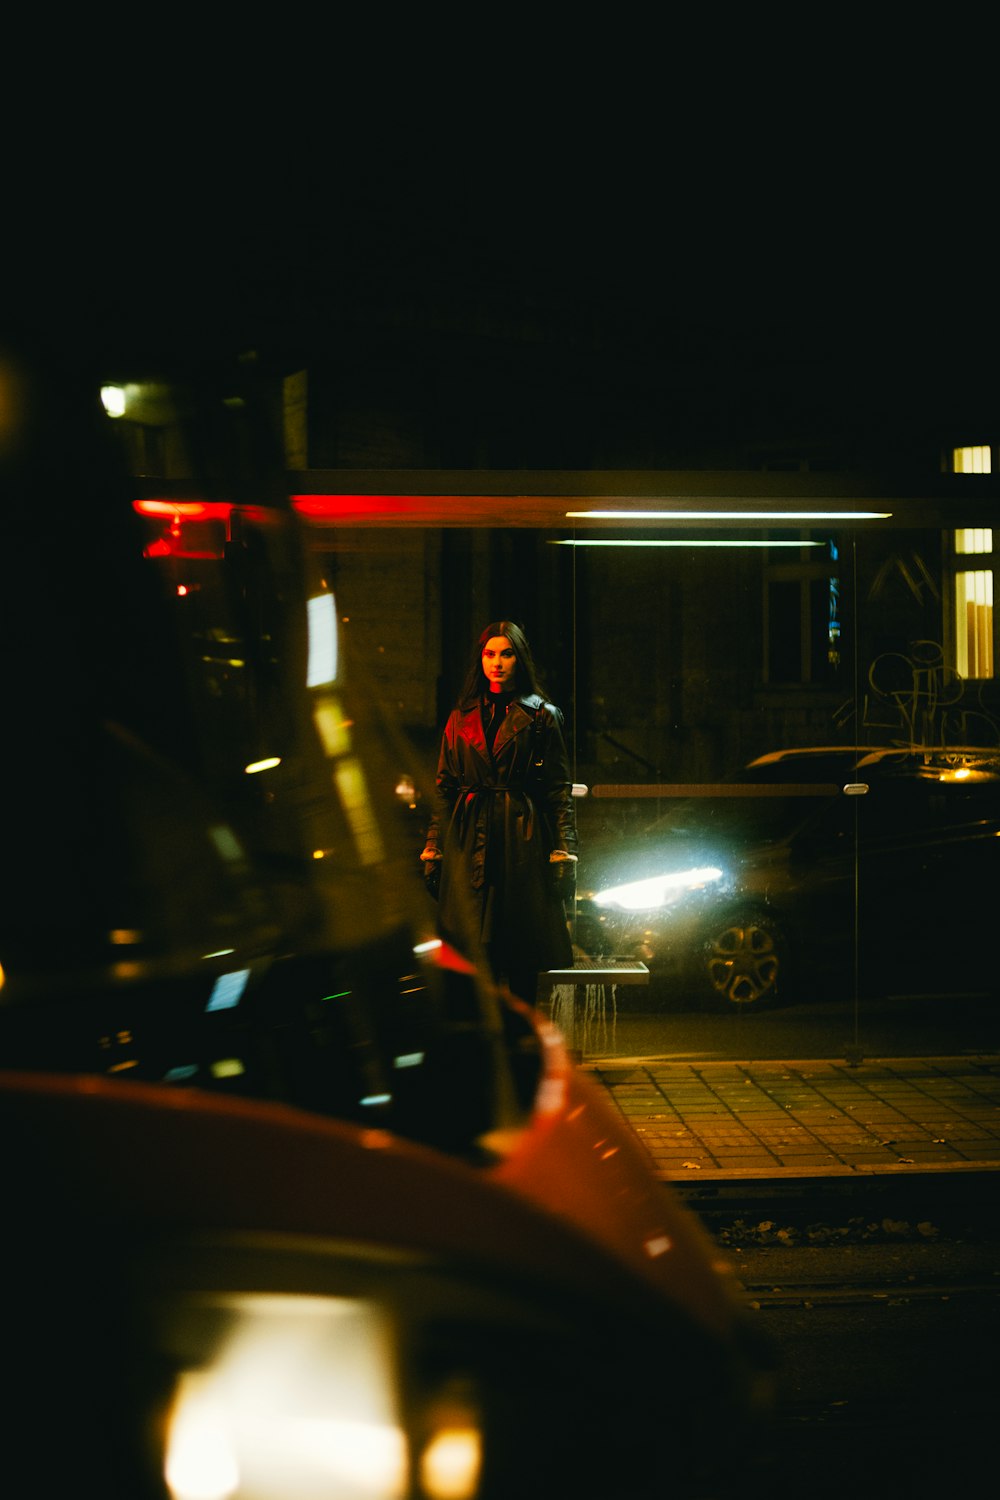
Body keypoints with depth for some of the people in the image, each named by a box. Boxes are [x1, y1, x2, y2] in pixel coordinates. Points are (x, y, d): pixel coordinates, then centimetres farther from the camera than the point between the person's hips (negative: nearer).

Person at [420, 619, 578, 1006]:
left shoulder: (542, 717, 6)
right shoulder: (461, 719, 13)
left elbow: (560, 790, 3)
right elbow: (444, 787, 13)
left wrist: (564, 853, -5)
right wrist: (433, 850, 6)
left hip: (522, 842, -2)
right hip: (469, 842, 2)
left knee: (521, 957, -1)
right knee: (470, 951, -4)